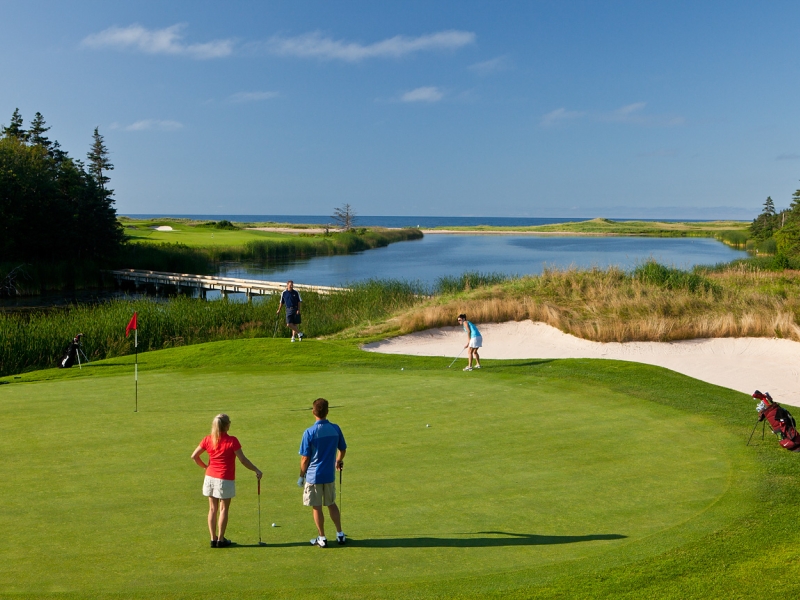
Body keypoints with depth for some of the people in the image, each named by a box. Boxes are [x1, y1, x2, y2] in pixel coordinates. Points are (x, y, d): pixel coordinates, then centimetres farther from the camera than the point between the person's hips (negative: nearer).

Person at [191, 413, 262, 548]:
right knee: (223, 509, 6)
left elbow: (194, 456, 3)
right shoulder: (232, 441, -15)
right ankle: (220, 539, 10)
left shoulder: (208, 439, -1)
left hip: (210, 477, 4)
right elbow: (243, 460, -13)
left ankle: (213, 539, 15)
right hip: (225, 480, -4)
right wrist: (256, 470, -3)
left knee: (212, 509, 11)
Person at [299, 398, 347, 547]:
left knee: (317, 507, 8)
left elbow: (305, 458, -13)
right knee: (331, 503, 19)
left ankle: (322, 538, 16)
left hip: (313, 476, -4)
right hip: (329, 475, 4)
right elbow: (342, 449, 9)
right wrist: (339, 461, 29)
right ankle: (340, 534, 23)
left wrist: (301, 476, 1)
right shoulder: (335, 429, -4)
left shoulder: (310, 432, -16)